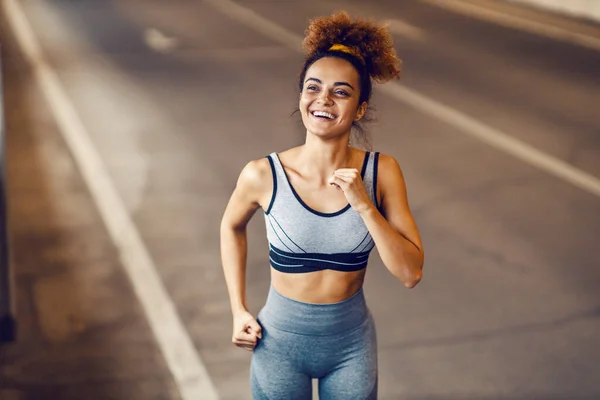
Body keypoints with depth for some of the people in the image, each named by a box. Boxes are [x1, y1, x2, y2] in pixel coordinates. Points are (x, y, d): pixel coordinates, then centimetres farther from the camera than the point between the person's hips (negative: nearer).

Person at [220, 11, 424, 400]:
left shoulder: (382, 172, -13)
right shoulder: (263, 175, -16)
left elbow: (411, 273, -15)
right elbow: (232, 226, 5)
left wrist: (364, 206, -26)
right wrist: (239, 310, 2)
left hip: (352, 343, 1)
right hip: (279, 342, -1)